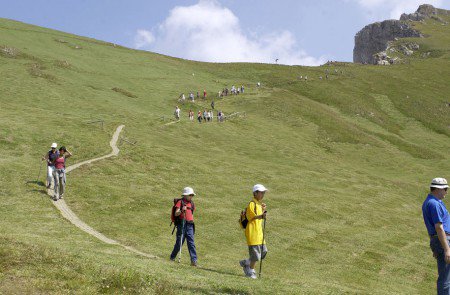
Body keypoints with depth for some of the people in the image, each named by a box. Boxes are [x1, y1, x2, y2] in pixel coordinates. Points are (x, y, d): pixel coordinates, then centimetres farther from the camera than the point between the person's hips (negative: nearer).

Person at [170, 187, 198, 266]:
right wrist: (182, 210, -26)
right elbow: (176, 214, -9)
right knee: (179, 242, -1)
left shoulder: (191, 203, 16)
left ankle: (194, 260, -8)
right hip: (181, 224, -5)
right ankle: (172, 257, 18)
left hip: (190, 225, 5)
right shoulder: (180, 202, -3)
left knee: (191, 243, -4)